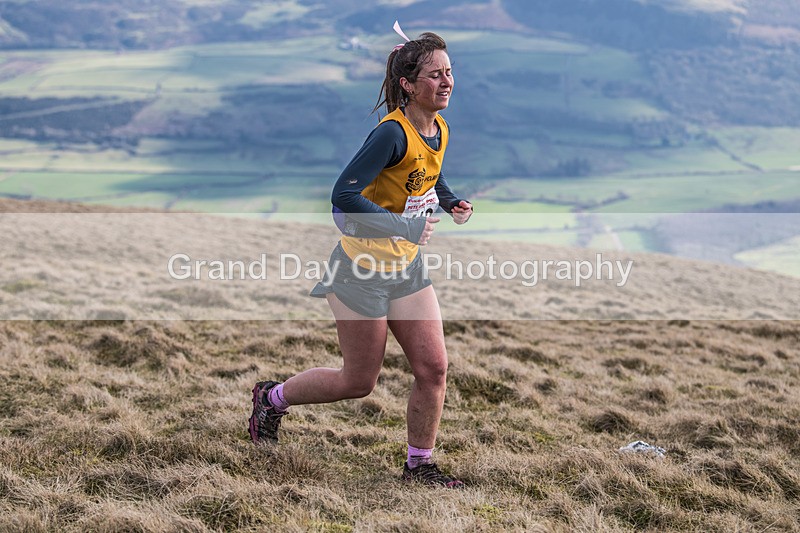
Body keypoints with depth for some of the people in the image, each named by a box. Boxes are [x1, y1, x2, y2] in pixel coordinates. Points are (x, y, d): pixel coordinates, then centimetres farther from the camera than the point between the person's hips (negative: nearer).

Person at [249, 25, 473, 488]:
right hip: (363, 269, -7)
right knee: (359, 382, 6)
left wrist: (453, 203, 2)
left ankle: (420, 465, 17)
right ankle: (272, 397, 30)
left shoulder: (441, 130, 2)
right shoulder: (392, 133, -24)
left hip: (408, 268, 7)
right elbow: (344, 197, -30)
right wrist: (406, 227, -30)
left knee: (434, 369, 1)